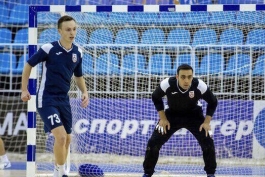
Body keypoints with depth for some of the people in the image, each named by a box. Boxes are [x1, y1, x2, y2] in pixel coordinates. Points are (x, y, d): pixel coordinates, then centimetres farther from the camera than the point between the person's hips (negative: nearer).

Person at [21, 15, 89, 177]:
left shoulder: (78, 53, 2)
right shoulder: (49, 49, -15)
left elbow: (79, 76, 18)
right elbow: (29, 65, -2)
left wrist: (85, 92, 1)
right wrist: (24, 89, -3)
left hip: (64, 99, 6)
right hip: (46, 99, -6)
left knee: (67, 139, 12)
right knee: (60, 136, -19)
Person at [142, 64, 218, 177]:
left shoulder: (199, 86, -31)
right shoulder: (167, 84, -31)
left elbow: (213, 102, -11)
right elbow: (156, 98, -8)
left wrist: (207, 122, -16)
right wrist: (163, 118, -10)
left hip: (193, 115, 0)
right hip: (172, 114, 0)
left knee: (207, 142, -14)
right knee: (154, 142, -10)